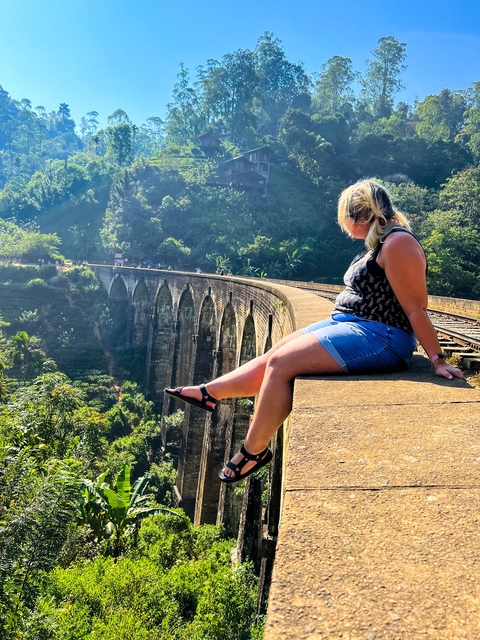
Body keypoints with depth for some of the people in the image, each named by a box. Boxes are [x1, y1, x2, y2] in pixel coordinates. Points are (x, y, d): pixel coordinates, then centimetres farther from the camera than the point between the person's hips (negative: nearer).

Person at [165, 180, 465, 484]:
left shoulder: (398, 243, -16)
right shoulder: (380, 242, 15)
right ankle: (208, 393, 19)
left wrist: (439, 360, -17)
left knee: (280, 363, -15)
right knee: (273, 358, 5)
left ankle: (254, 451, -1)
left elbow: (416, 309, -18)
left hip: (377, 338, -10)